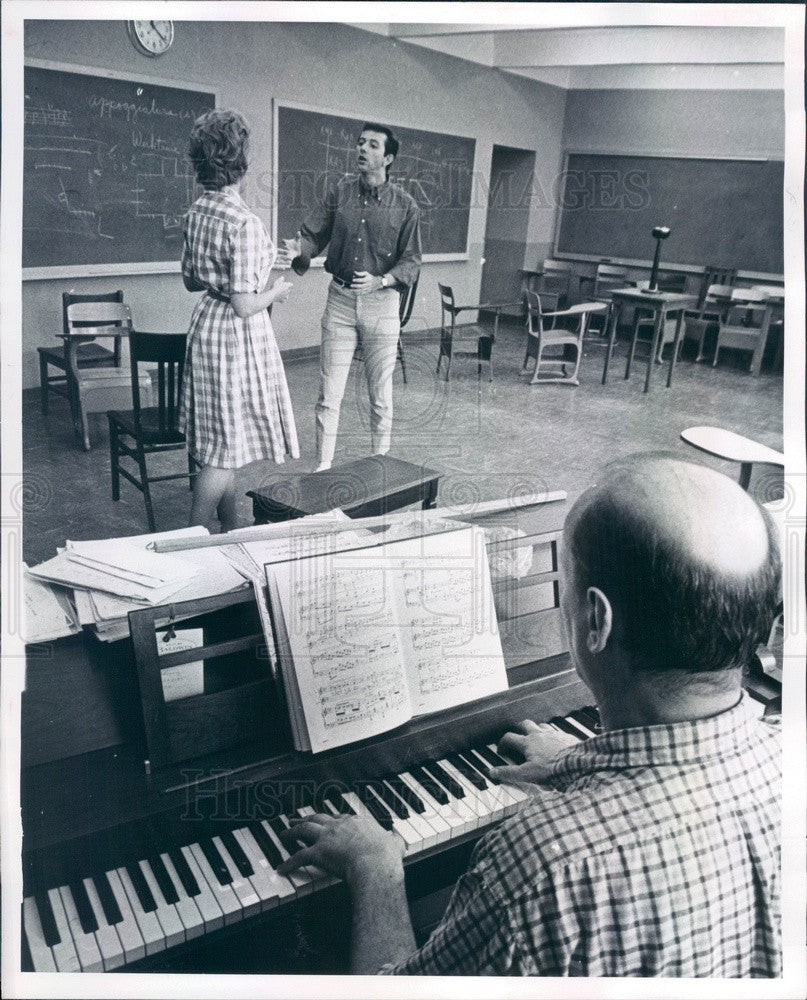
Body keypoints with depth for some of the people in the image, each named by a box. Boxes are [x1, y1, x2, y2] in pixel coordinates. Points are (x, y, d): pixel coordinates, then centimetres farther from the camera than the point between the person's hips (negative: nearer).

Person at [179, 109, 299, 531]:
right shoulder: (244, 222, -22)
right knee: (227, 448, 0)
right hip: (238, 337, -9)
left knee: (222, 443, 17)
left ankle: (229, 532, 30)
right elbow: (244, 306, -23)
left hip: (206, 326, 9)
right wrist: (276, 292, -5)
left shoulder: (197, 212, 4)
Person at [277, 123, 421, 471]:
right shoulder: (340, 192, 4)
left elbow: (411, 262, -2)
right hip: (340, 299, 2)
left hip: (381, 302, -1)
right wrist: (298, 249, -22)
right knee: (329, 394, 2)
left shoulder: (405, 205, -2)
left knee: (380, 395, 8)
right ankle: (323, 467, 13)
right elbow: (313, 234, 1)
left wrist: (380, 281, -19)